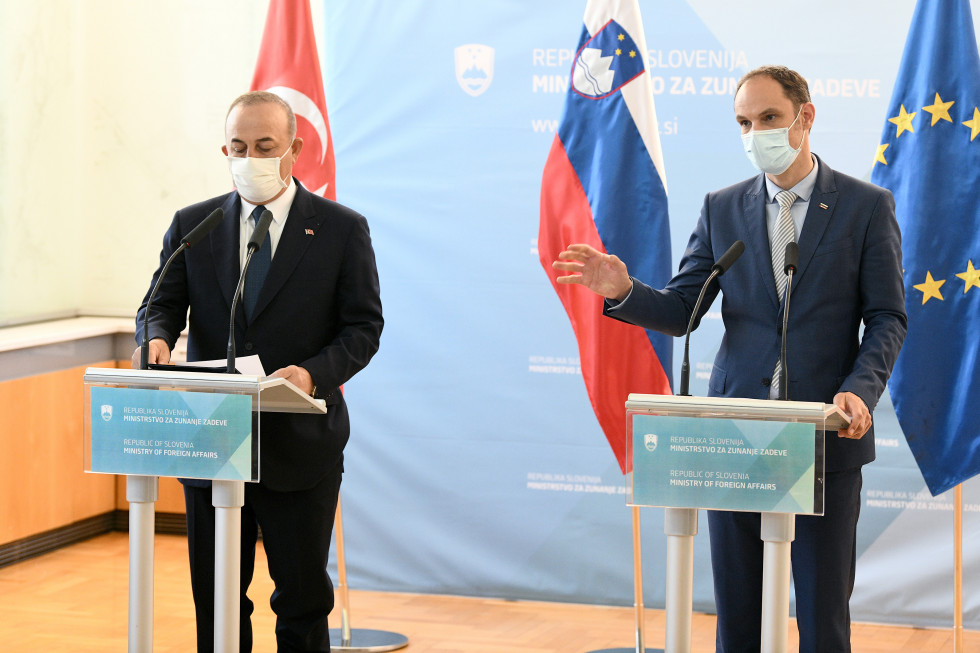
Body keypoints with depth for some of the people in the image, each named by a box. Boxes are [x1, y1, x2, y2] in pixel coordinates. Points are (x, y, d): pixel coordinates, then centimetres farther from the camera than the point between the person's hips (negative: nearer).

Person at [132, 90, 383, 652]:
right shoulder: (192, 225, 8)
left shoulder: (342, 229, 1)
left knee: (303, 600, 5)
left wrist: (314, 373, -21)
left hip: (300, 444, -2)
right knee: (215, 602, 9)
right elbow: (163, 302, 6)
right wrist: (157, 337, -19)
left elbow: (363, 326, -3)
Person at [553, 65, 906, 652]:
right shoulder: (723, 208, 10)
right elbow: (681, 312, 6)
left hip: (826, 435, -3)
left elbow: (888, 317, 0)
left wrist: (860, 390, -17)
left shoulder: (868, 206, 2)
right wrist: (623, 291, -14)